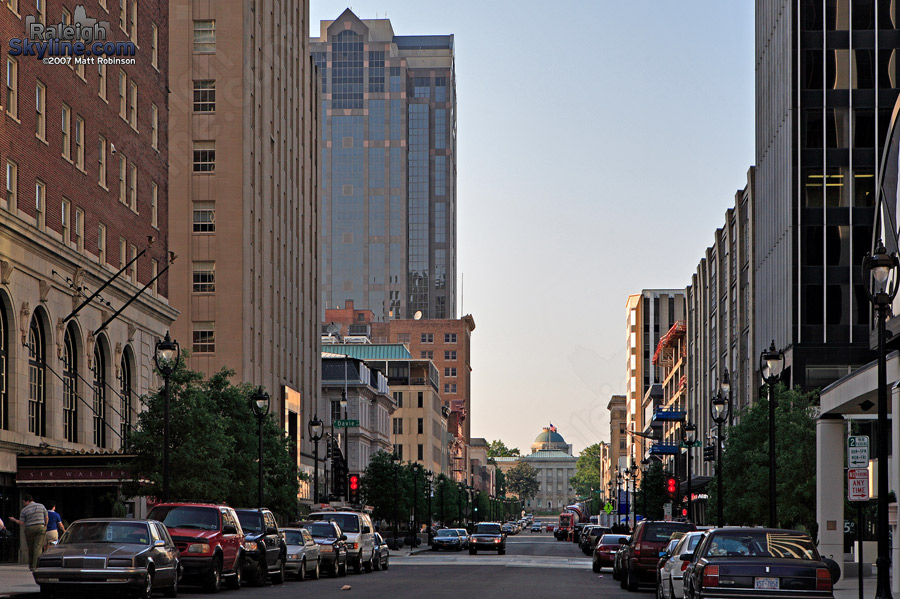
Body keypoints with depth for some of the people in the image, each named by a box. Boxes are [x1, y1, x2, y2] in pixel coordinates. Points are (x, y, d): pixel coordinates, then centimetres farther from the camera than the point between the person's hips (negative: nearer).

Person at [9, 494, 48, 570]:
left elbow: (21, 523, 0)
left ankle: (31, 565, 24)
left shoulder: (24, 510, -2)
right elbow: (46, 518, 9)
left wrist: (14, 520, 17)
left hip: (29, 529, 0)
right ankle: (36, 566, -12)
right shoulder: (41, 506, 4)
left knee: (31, 548, 14)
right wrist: (45, 526, 25)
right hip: (41, 528, 0)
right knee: (38, 547, -3)